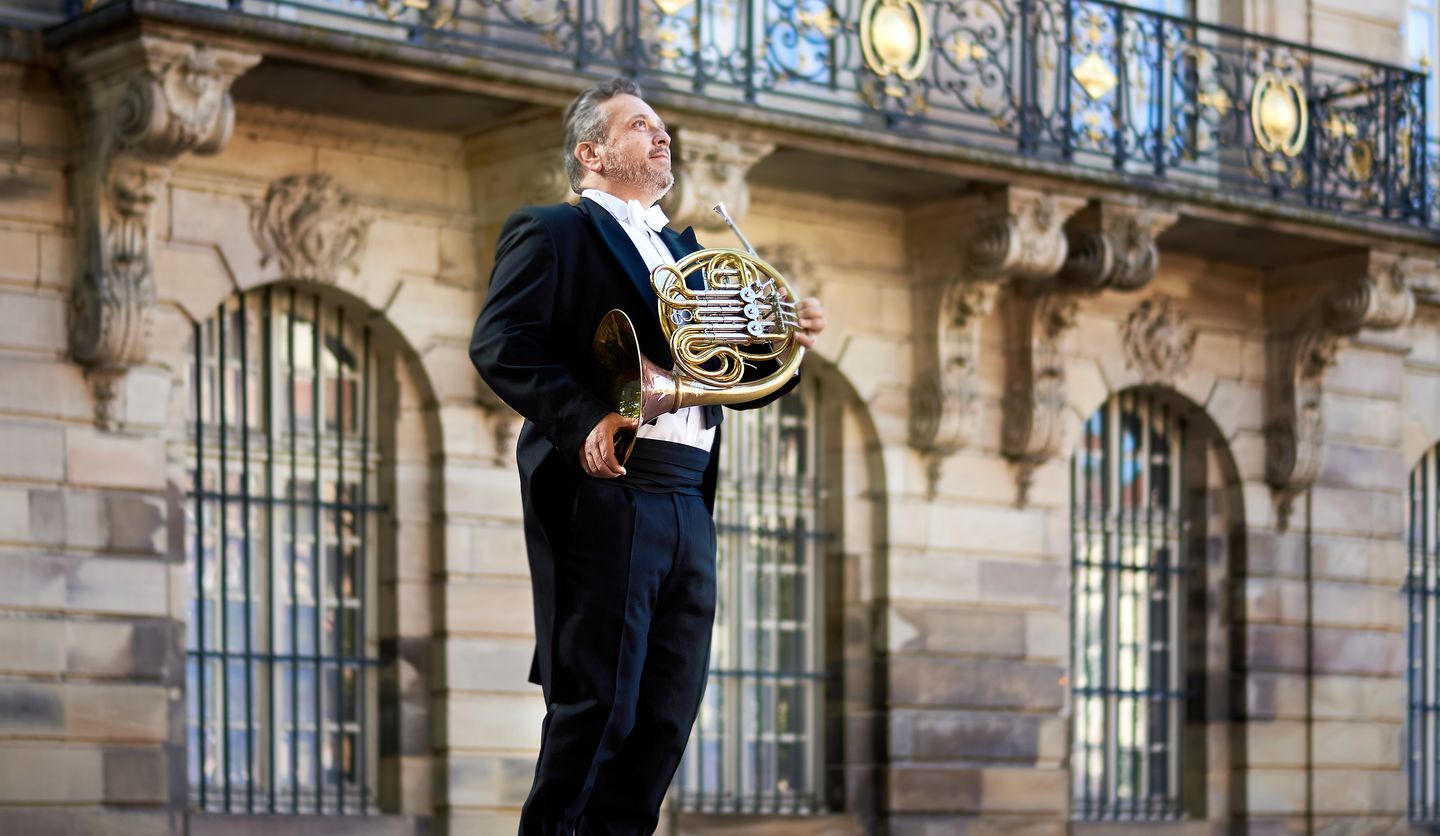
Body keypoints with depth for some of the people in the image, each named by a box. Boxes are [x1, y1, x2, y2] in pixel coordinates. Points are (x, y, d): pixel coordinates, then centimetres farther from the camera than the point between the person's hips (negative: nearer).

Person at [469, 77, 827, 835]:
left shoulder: (685, 253, 26)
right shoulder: (551, 233, 4)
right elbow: (499, 344, -11)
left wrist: (788, 343, 3)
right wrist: (585, 419, -23)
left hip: (688, 508, 7)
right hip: (605, 495, -7)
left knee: (666, 715, 5)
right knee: (596, 706, -8)